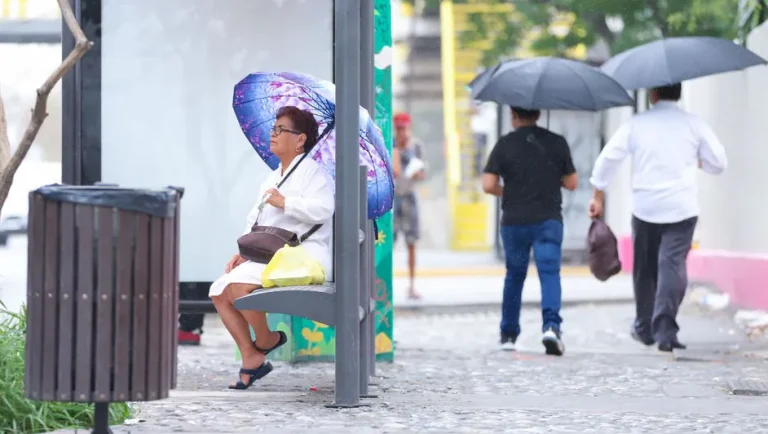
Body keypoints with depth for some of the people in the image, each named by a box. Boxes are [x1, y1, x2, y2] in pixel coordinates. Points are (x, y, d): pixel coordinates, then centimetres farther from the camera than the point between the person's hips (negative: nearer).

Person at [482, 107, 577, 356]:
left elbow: (488, 185, -7)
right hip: (549, 219, -1)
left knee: (514, 276, 15)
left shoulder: (505, 144, -1)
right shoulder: (557, 143, 2)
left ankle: (509, 335, 23)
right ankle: (551, 325, -29)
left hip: (514, 221, 1)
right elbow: (571, 183, 6)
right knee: (549, 272, -7)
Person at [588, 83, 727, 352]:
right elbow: (718, 163, 5)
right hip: (681, 208, -1)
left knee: (644, 268, 15)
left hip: (644, 208, 1)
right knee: (672, 265, -7)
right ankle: (664, 329, -21)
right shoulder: (694, 125, 2)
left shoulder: (636, 125, 3)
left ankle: (644, 328, 25)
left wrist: (598, 196, 5)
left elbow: (608, 158, -2)